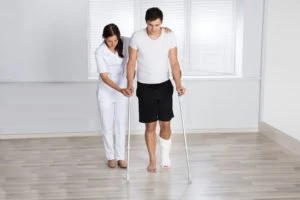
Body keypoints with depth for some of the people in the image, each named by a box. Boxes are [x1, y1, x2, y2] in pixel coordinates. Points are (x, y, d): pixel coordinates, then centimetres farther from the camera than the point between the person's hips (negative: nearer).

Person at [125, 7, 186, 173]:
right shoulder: (137, 37, -12)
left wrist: (178, 84, -22)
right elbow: (131, 62, -9)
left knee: (165, 124, 3)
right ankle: (152, 160, 21)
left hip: (164, 86, 1)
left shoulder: (170, 37, -9)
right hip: (145, 88, -1)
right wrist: (130, 84, -22)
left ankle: (165, 155, 28)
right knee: (150, 125, 4)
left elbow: (174, 63, -9)